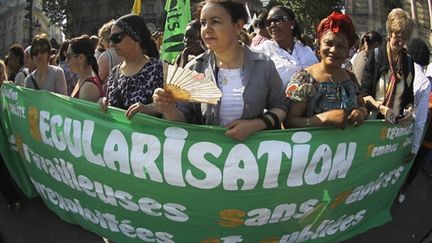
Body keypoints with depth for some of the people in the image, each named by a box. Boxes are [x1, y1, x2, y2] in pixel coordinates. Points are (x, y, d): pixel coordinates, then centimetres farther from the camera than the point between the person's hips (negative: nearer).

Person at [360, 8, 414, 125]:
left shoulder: (408, 62, 5)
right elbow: (364, 93, -9)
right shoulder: (374, 56, -7)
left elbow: (409, 97, 10)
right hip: (374, 119, -3)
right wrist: (382, 109, -22)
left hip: (397, 122, 3)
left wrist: (409, 110, -11)